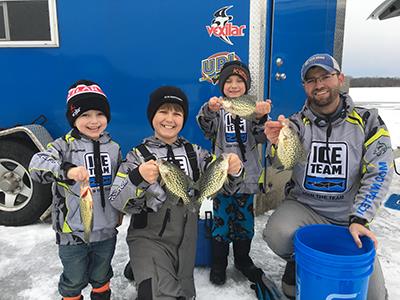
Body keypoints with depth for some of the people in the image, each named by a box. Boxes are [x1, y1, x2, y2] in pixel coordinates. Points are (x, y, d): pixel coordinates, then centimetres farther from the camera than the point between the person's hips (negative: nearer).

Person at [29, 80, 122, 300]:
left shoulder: (113, 147, 1)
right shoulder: (65, 145, -13)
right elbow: (36, 165, -29)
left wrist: (119, 211, 16)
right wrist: (66, 169, -45)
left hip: (106, 230, 4)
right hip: (72, 232, -3)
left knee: (101, 276, 24)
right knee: (74, 280, 16)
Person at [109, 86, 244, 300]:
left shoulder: (193, 152, 2)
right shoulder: (138, 155, -6)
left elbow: (225, 185, -2)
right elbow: (118, 202, -12)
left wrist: (234, 171, -24)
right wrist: (138, 179, -31)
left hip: (186, 238, 4)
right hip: (149, 238, -3)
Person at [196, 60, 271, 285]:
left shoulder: (253, 108, 5)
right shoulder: (216, 108, 1)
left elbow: (262, 138, -6)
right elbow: (207, 128, -19)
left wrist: (261, 118, -26)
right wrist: (210, 111, -40)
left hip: (247, 175, 2)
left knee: (245, 220, 14)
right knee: (221, 219, 7)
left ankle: (243, 259, 34)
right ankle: (219, 262, 24)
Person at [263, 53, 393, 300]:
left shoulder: (368, 122, -4)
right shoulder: (297, 123, -3)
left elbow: (379, 174, -8)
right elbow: (281, 164, -18)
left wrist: (360, 219, -18)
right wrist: (277, 145, -41)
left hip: (348, 219, 1)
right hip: (303, 206, 0)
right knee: (277, 235, -32)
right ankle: (298, 261, 4)